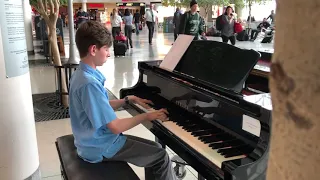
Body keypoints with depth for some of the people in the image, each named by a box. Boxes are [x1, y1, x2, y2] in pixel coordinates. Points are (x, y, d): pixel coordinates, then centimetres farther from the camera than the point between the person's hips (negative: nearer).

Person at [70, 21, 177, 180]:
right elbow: (116, 127, -27)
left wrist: (129, 100, 6)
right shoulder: (89, 83, -28)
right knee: (161, 156, -2)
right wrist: (147, 116, -16)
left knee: (154, 149, 15)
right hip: (101, 148, -9)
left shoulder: (81, 74, 4)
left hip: (94, 141, 9)